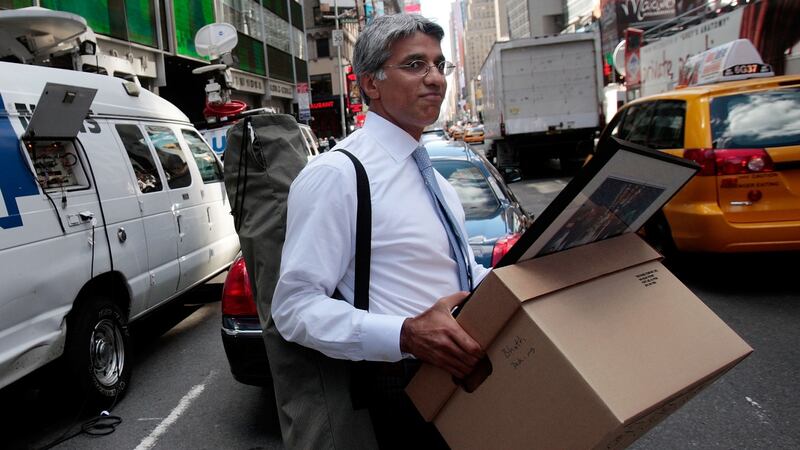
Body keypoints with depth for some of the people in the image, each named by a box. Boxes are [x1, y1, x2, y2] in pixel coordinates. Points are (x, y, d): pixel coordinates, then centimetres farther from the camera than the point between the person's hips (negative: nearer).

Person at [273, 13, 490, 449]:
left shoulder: (433, 176, 10)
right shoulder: (335, 175, -17)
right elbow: (295, 307, -21)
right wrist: (405, 334, -33)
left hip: (466, 375, 8)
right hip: (407, 394, -8)